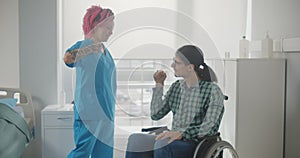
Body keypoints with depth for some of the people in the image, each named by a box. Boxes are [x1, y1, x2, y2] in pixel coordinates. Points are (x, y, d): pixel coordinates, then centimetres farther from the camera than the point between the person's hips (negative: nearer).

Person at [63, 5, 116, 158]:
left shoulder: (105, 51, 15)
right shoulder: (83, 45, -7)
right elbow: (67, 58, -32)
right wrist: (90, 49, -45)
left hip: (106, 110, 8)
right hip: (88, 110, -8)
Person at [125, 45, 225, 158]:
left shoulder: (213, 91, -6)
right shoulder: (176, 87, 12)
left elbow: (211, 127, -15)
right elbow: (156, 114, 10)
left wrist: (181, 133, -28)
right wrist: (159, 85, 5)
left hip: (197, 145, -5)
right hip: (174, 141, 6)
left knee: (162, 144, -36)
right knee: (135, 140, -22)